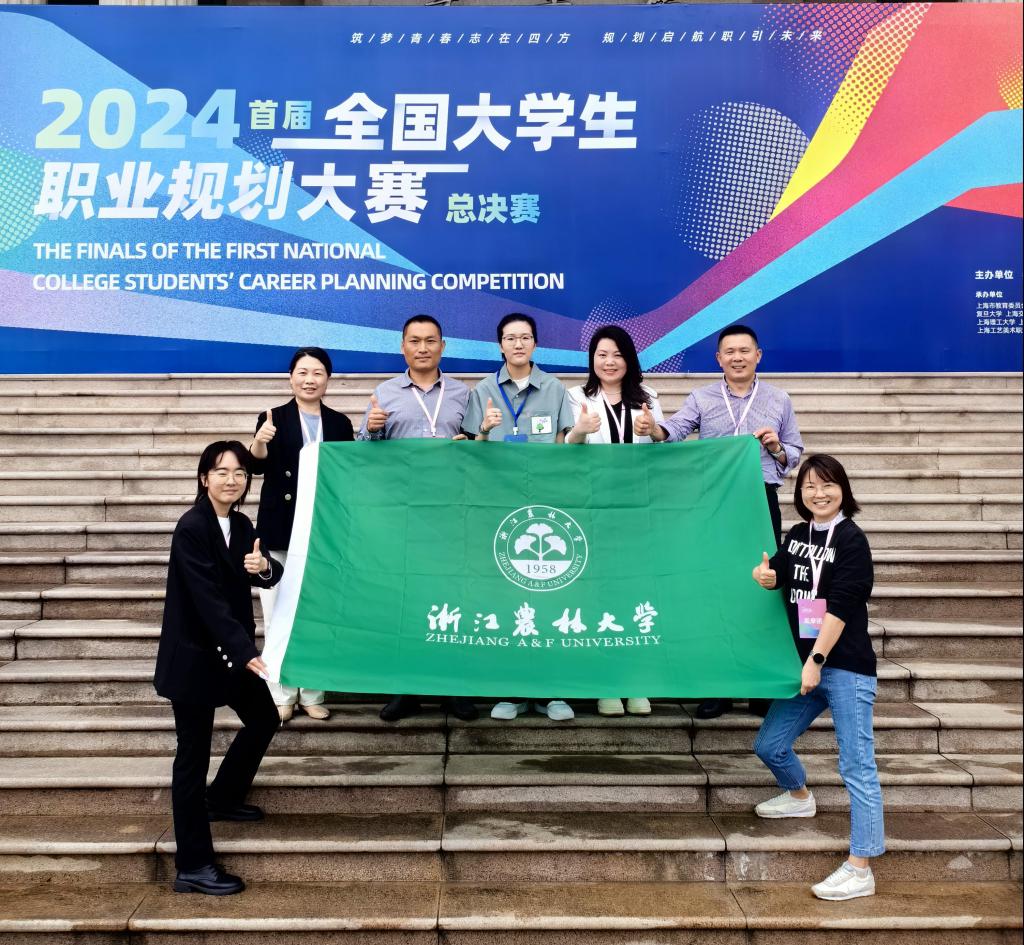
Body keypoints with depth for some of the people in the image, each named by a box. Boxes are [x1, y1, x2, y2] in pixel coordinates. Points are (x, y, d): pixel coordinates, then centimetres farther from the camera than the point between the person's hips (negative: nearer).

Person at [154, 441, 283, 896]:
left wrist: (263, 566, -24)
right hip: (193, 654, -8)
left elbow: (271, 577, 1)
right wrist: (246, 651, -33)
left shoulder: (241, 525, 5)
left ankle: (222, 798, 42)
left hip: (230, 649, 8)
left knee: (263, 719, 19)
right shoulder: (192, 527, -19)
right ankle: (193, 867, 9)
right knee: (193, 753, -1)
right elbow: (208, 597, -26)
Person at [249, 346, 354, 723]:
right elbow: (257, 466, -13)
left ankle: (313, 694, 19)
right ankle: (282, 696, 14)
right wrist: (260, 442, -34)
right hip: (280, 530, -2)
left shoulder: (340, 423, 7)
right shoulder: (273, 418, 0)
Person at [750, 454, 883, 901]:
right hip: (805, 662, 7)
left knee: (856, 765, -3)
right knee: (769, 745, 14)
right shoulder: (796, 536, 9)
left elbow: (840, 606, -16)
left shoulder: (851, 540, -10)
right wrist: (765, 575, -4)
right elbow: (778, 574, 20)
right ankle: (799, 797, 43)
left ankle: (860, 869, 4)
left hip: (847, 667, -7)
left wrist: (816, 660, -20)